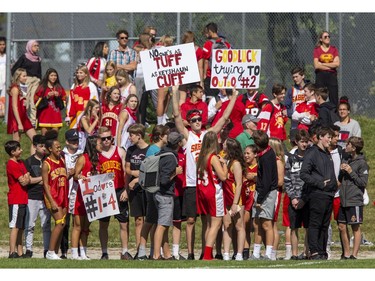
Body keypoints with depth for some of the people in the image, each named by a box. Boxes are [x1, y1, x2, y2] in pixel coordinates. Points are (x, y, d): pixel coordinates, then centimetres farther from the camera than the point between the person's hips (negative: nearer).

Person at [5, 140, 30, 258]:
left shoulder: (20, 163, 17)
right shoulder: (12, 165, -13)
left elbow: (27, 180, 18)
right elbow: (23, 182, -14)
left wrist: (26, 178, -1)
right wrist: (26, 177, 4)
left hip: (22, 199, 9)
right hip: (16, 200, -9)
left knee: (21, 228, 9)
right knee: (15, 227, -10)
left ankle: (20, 253, 11)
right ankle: (12, 252, -12)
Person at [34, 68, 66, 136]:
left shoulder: (59, 88, 11)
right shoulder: (41, 88, 1)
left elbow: (63, 104, 12)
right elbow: (37, 102, -3)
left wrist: (58, 97, -5)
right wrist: (46, 97, -12)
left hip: (56, 117, 3)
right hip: (44, 117, -3)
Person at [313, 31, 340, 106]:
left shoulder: (334, 49, 9)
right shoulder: (317, 50, 4)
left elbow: (337, 64, -4)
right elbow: (316, 65, -7)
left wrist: (323, 64, -6)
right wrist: (330, 66, -5)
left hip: (332, 76, 1)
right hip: (320, 76, -1)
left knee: (334, 99, -3)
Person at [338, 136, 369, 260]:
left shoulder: (362, 163, -7)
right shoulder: (348, 160, 15)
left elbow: (363, 182, -10)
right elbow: (340, 180, 21)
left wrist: (351, 172, -14)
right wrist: (342, 171, 2)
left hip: (354, 201, -7)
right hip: (343, 200, 7)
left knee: (355, 228, -1)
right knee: (342, 227, 8)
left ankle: (354, 254, 1)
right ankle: (346, 254, 16)